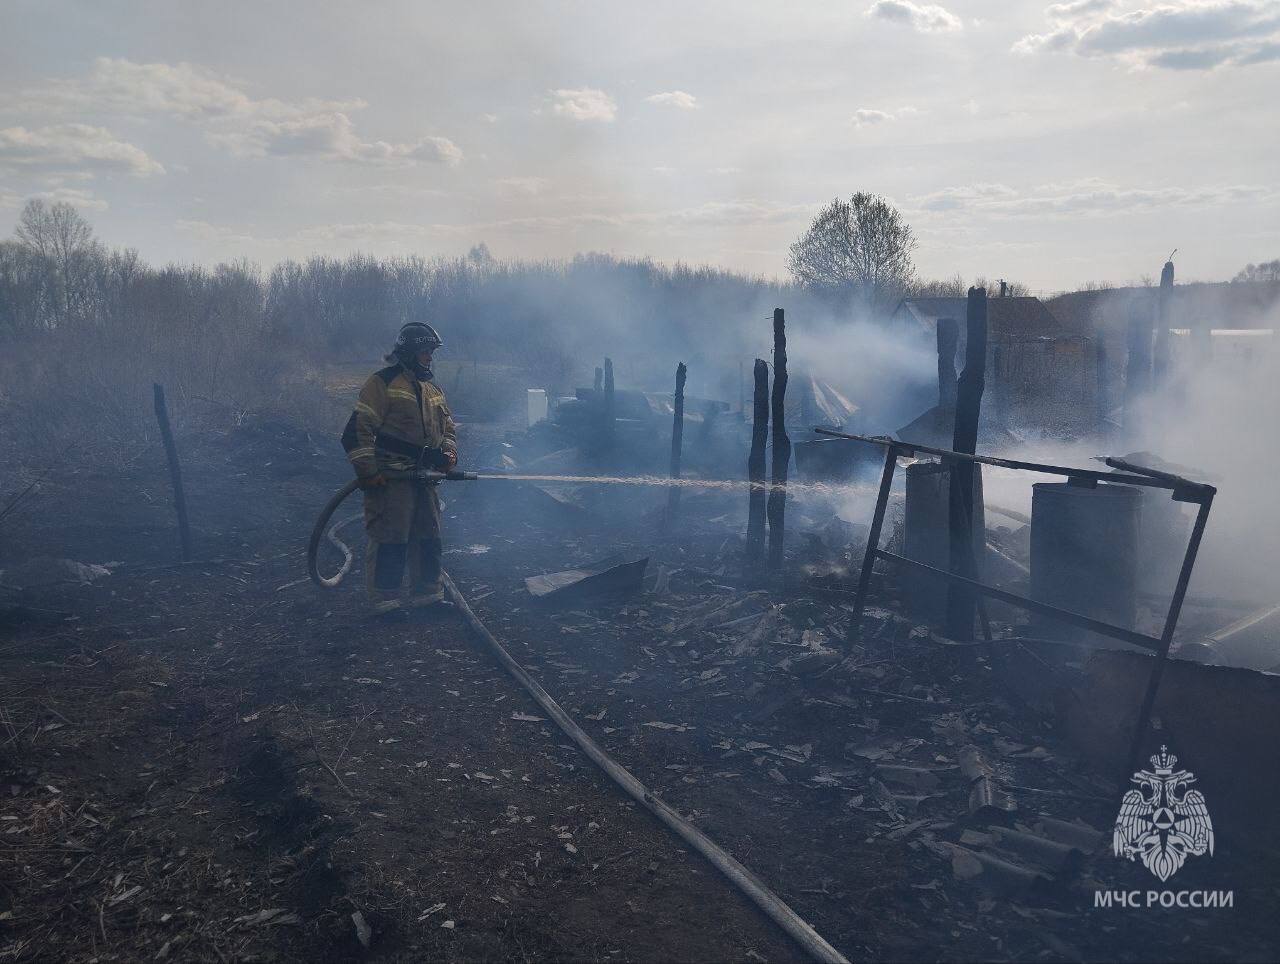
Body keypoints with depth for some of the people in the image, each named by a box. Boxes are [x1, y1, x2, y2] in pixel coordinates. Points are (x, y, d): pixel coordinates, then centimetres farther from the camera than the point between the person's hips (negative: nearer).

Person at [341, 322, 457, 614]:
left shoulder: (432, 389, 17)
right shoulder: (382, 383, -8)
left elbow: (447, 427, 25)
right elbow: (359, 428, -13)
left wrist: (449, 452, 4)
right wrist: (367, 470, -18)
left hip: (424, 477, 8)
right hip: (390, 479, -8)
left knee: (428, 537, 13)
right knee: (390, 540, -5)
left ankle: (427, 593, 24)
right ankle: (384, 599, 4)